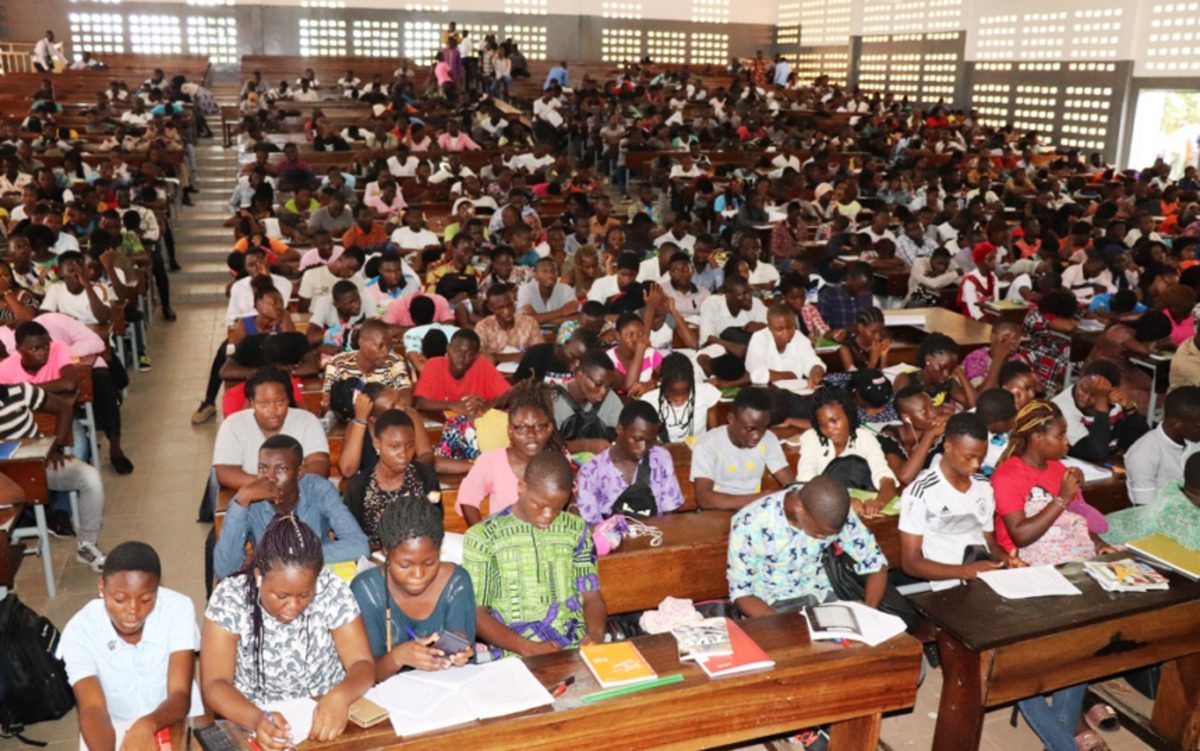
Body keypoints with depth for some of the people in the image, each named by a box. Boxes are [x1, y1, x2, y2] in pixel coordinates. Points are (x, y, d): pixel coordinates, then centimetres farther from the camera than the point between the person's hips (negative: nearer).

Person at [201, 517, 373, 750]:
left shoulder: (332, 590, -12)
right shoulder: (230, 598, -14)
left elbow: (362, 665, -11)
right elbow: (214, 685, -16)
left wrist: (340, 696, -32)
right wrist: (256, 719, -35)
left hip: (327, 718, 0)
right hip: (255, 725, 0)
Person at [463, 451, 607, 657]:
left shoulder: (576, 530, 11)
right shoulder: (483, 537, 0)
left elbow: (592, 596, 14)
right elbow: (476, 613, -1)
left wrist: (596, 633, -7)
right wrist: (527, 648, -14)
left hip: (578, 650, 3)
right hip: (516, 658, -3)